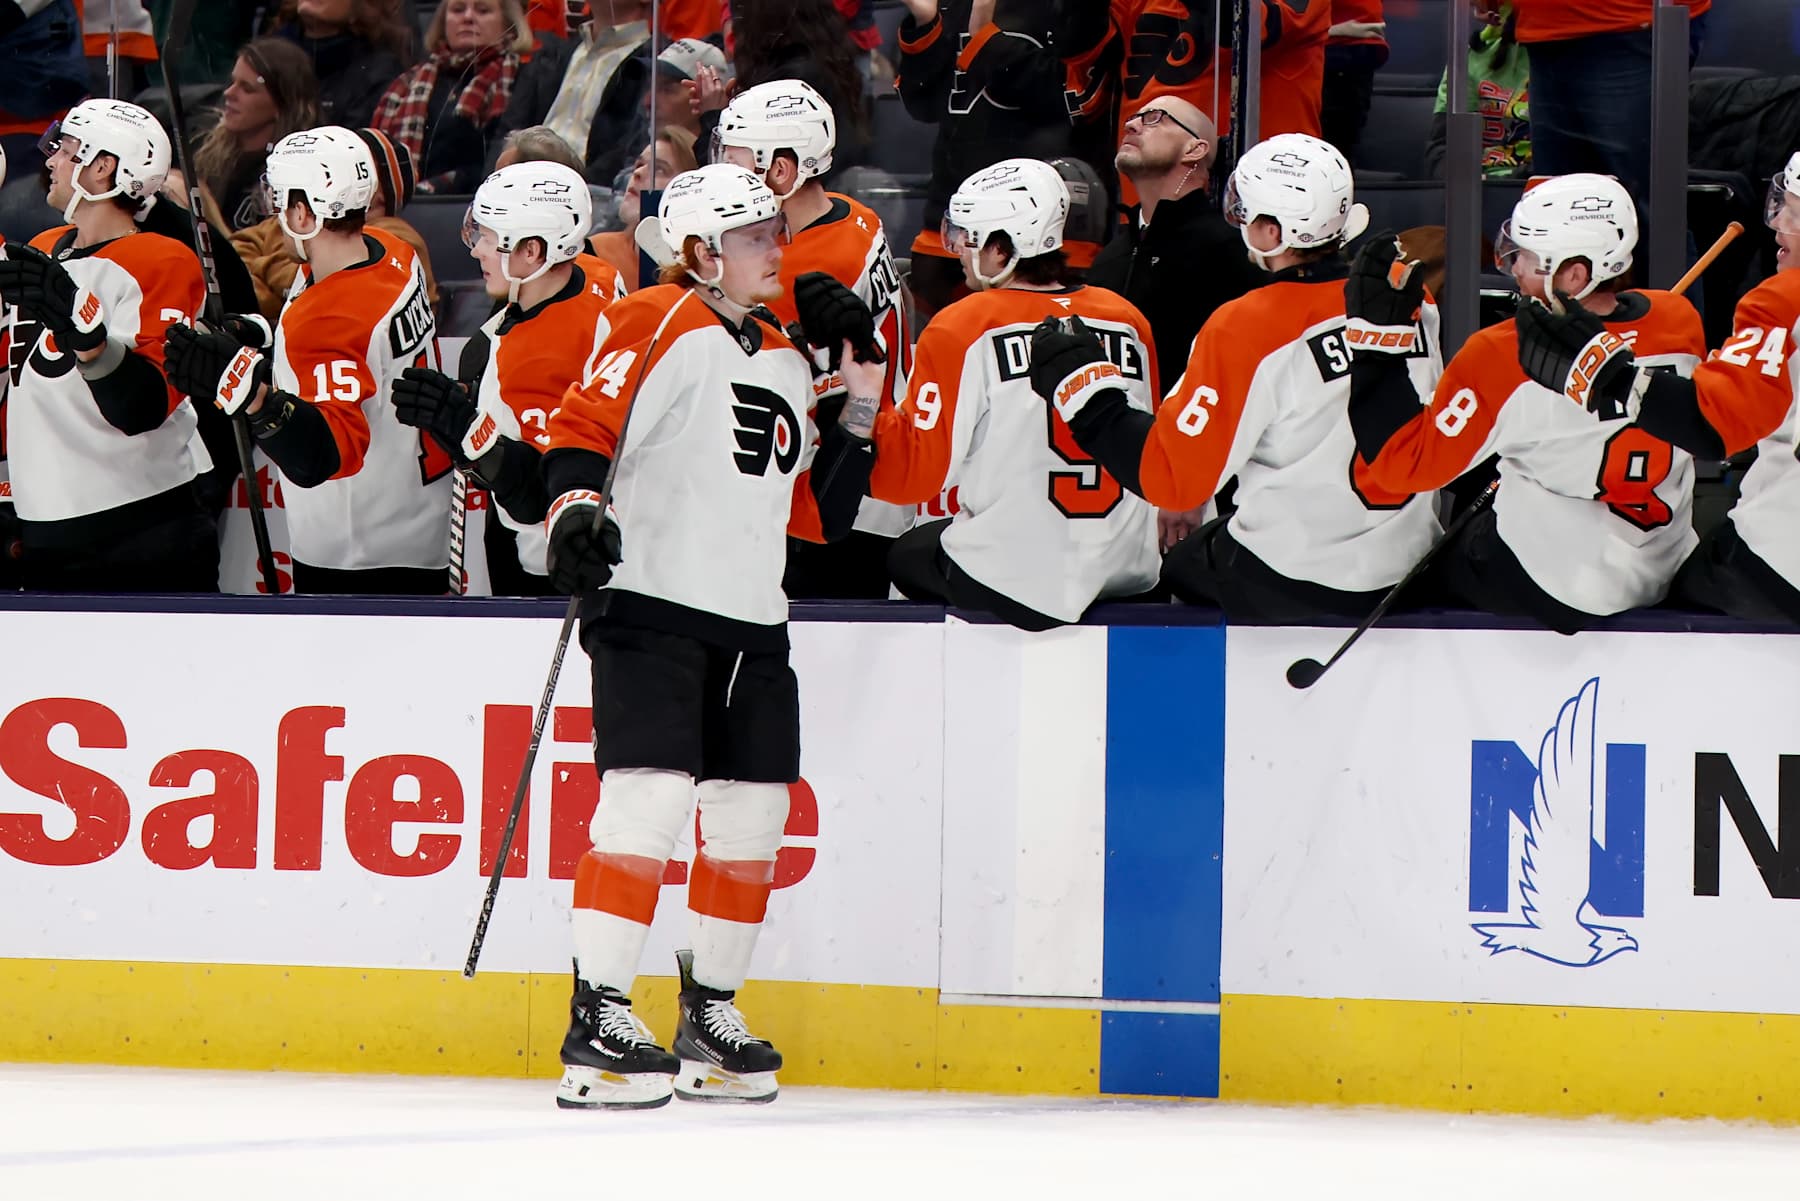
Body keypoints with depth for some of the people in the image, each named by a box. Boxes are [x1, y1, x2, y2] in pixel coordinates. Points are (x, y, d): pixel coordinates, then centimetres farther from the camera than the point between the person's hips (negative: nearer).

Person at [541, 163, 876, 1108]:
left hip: (751, 621, 8)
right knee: (650, 797, -17)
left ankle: (710, 1014, 21)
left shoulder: (786, 363, 19)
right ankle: (597, 1021, -15)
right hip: (651, 604, -8)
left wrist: (855, 422, 9)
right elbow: (581, 425, -11)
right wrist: (577, 503, -27)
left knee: (753, 814, 8)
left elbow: (813, 513, 22)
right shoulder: (657, 325, -4)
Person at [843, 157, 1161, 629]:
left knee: (911, 555, 26)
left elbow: (915, 474, -11)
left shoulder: (962, 328, -11)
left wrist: (865, 403, -4)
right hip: (1128, 571, 5)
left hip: (1011, 581, -5)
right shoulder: (1129, 321, 3)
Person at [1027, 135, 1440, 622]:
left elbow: (1172, 477, -17)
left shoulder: (1245, 327, -20)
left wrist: (1081, 386, -9)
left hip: (1290, 585, -5)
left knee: (1182, 565, 24)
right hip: (1406, 562, 6)